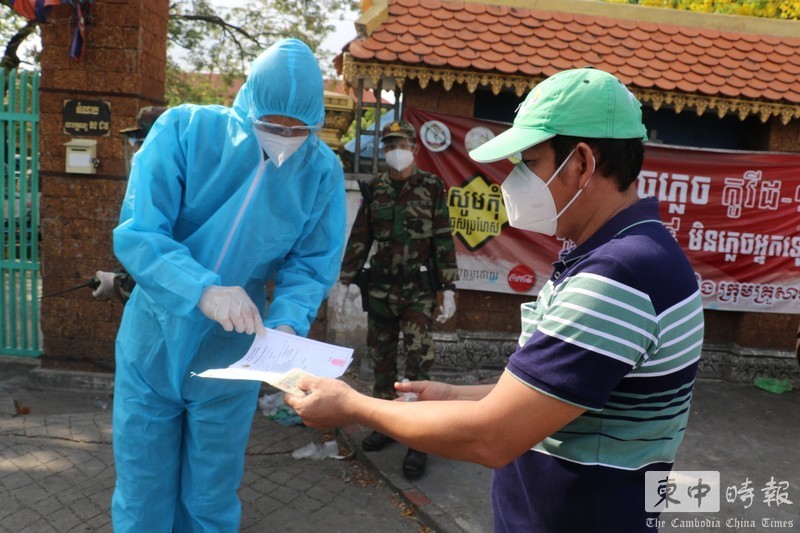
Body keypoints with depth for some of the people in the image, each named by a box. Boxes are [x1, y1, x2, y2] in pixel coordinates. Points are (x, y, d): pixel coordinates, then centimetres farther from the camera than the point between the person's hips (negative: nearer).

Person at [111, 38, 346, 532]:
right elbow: (137, 232, -21)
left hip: (231, 359, 1)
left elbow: (310, 267, -7)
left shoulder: (323, 172, -10)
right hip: (154, 344, 0)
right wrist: (203, 289, -38)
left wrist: (286, 325, -27)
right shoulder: (183, 130, -16)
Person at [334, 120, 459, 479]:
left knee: (418, 363, -3)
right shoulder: (374, 190, 7)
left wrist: (449, 289, -6)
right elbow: (359, 239, 9)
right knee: (381, 359, 11)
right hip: (380, 287, 4)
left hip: (419, 289, -4)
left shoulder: (432, 188, -2)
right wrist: (345, 283, 6)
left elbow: (444, 241, -3)